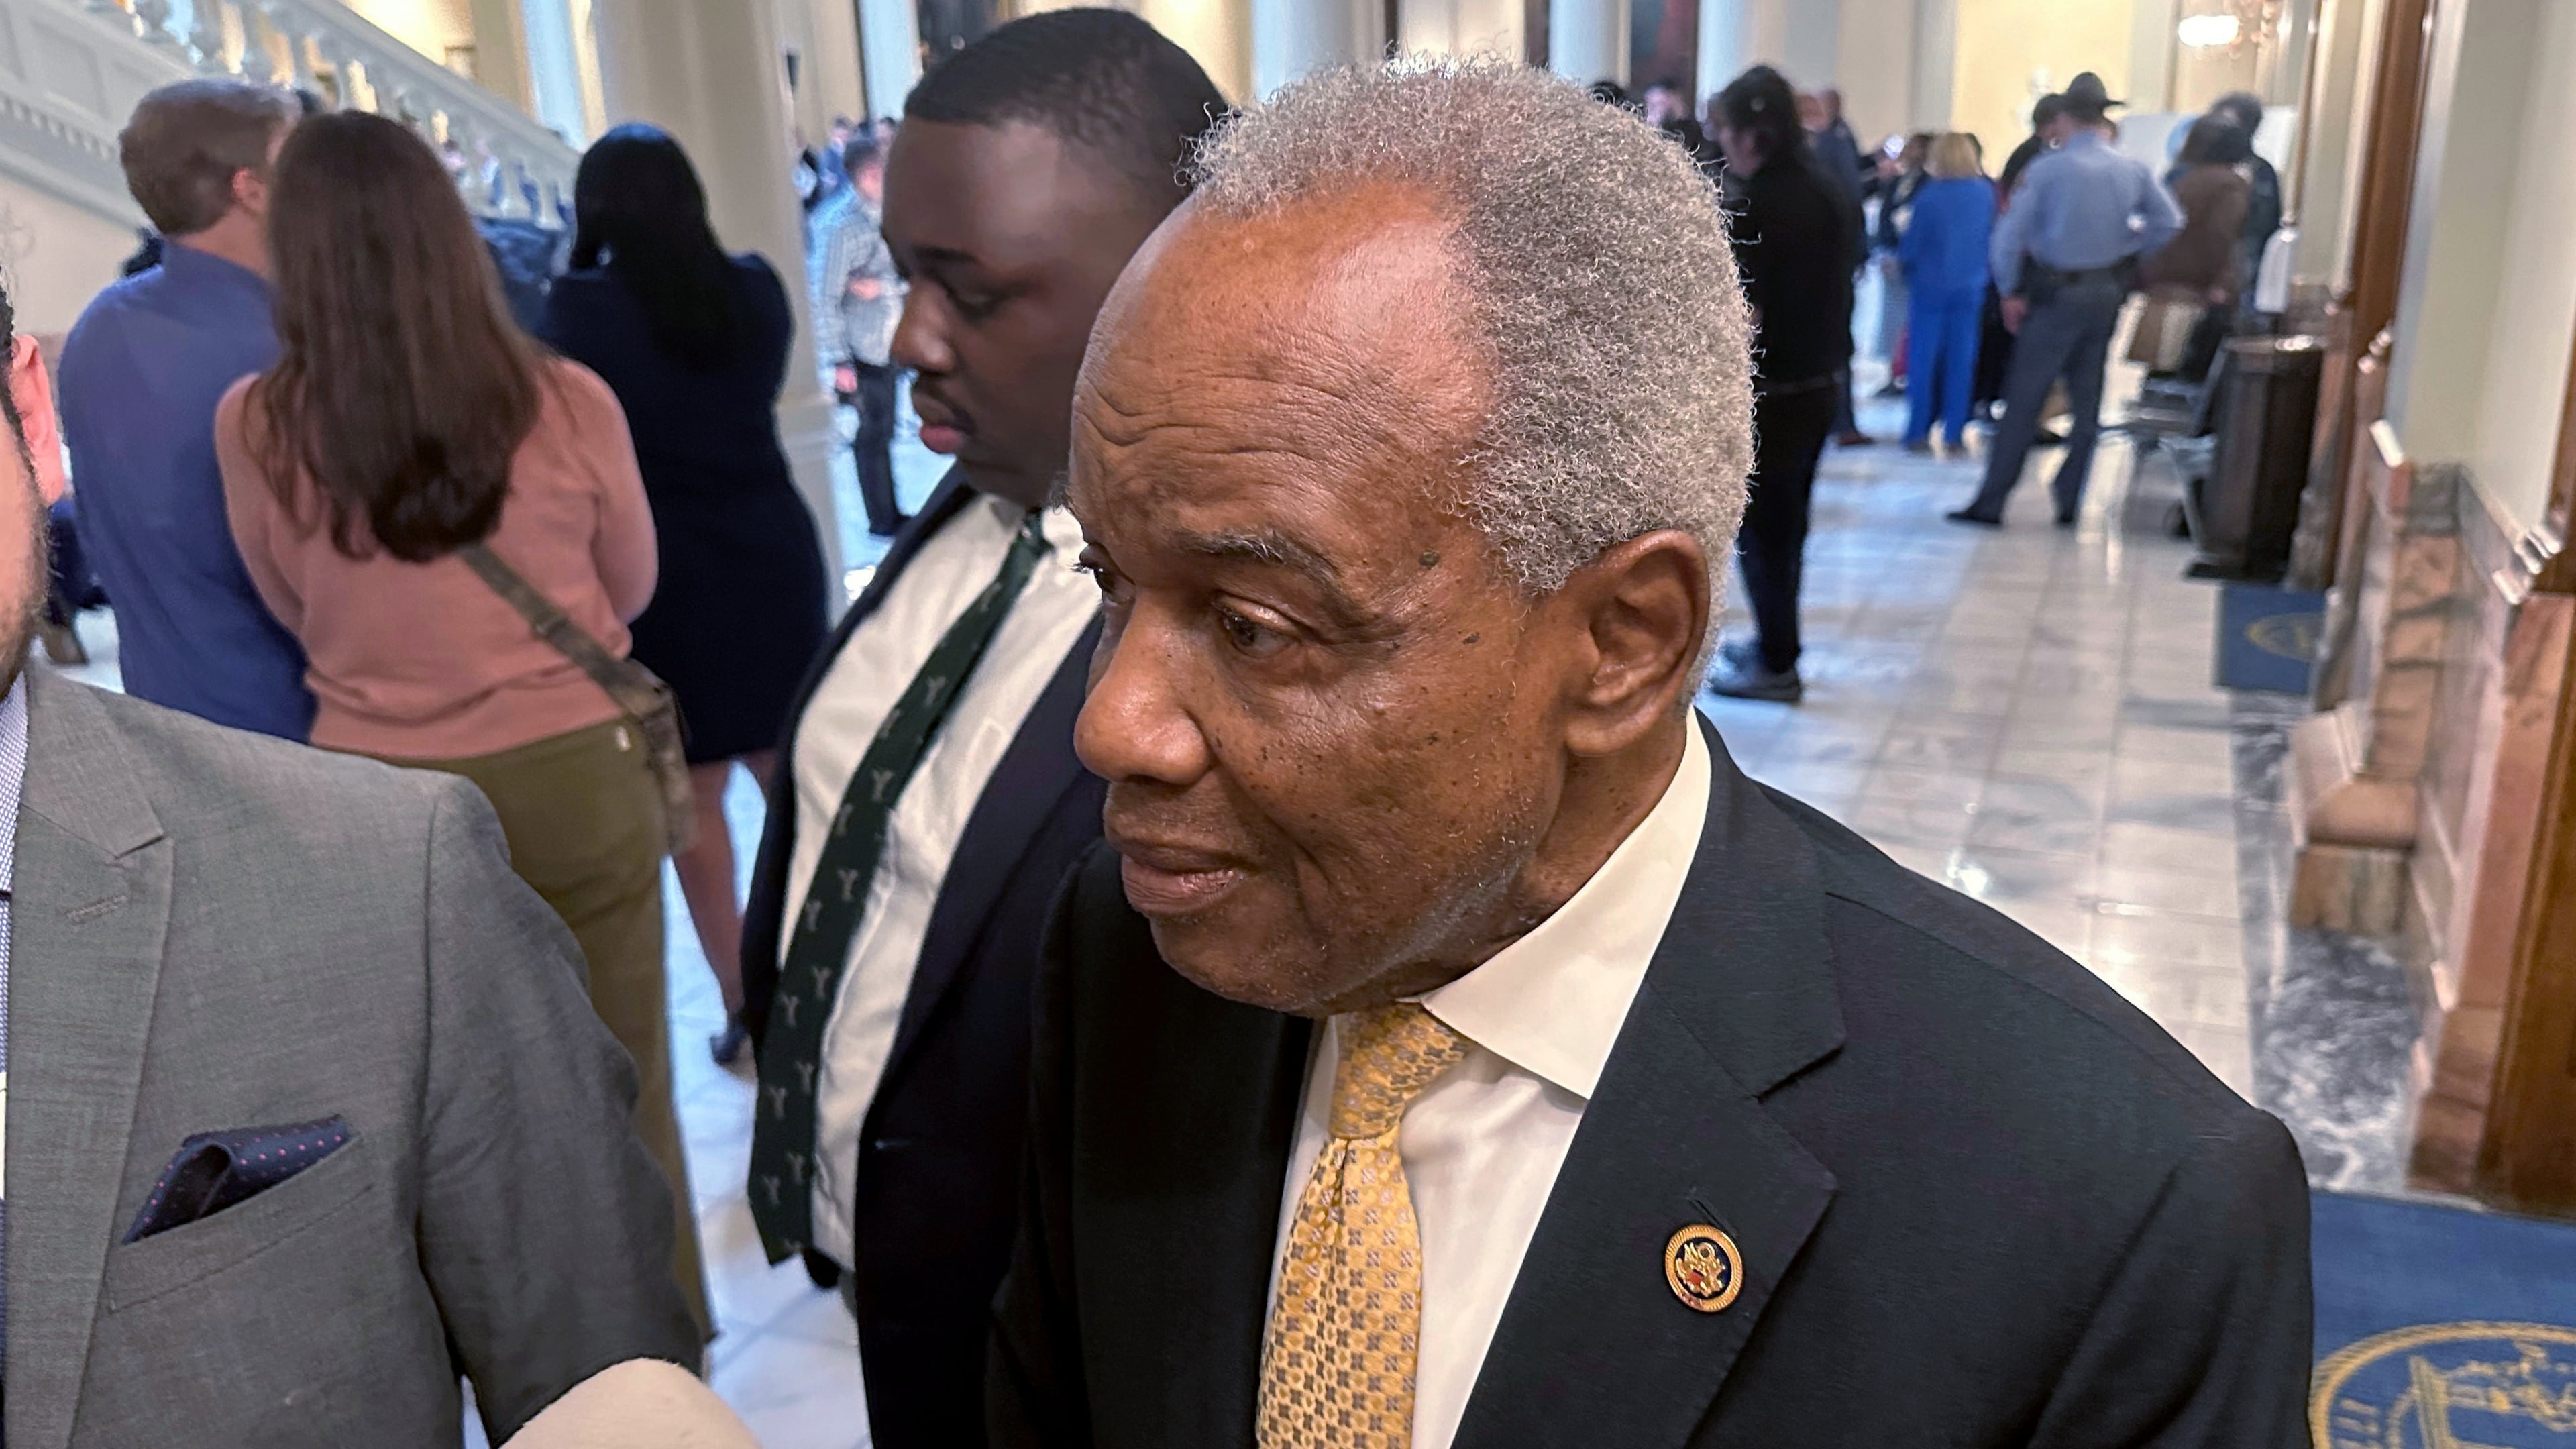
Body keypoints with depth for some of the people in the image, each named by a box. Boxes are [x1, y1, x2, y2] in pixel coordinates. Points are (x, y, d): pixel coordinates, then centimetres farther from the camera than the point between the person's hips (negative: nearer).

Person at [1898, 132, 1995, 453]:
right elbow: (1991, 234, 8)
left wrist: (1900, 259, 9)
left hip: (1930, 285, -3)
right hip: (1970, 287, 3)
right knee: (1961, 360, 7)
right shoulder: (1986, 193, -2)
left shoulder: (1929, 196, -16)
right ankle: (1955, 432, 9)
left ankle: (1919, 432, 6)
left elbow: (1912, 244, -10)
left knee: (1924, 358, 5)